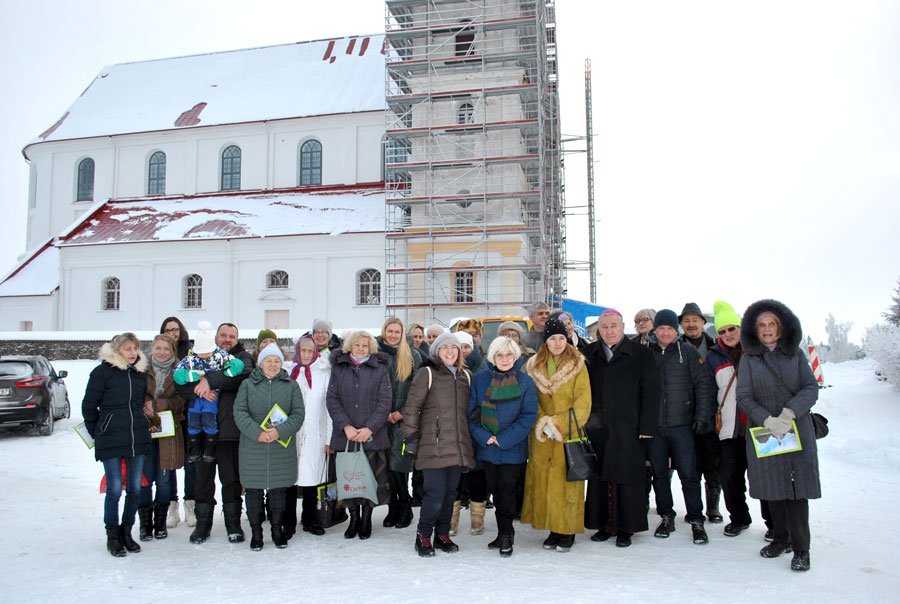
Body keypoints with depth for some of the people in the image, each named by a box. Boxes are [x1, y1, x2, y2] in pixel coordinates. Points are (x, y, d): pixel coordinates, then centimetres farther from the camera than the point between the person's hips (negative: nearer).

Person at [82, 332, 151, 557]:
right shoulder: (103, 371, -3)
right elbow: (89, 405, 1)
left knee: (135, 488, 7)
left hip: (138, 439, 4)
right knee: (115, 489, -3)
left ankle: (127, 531, 24)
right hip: (111, 440, -4)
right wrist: (97, 433, 5)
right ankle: (112, 535, 14)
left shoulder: (141, 372, 10)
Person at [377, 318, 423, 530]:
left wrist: (402, 412, -6)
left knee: (398, 463, -7)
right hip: (382, 418, 2)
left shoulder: (412, 356, 5)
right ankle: (394, 508, 14)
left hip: (404, 419, -2)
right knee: (387, 464, 2)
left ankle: (404, 508, 7)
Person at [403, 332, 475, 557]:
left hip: (458, 446, 5)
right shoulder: (427, 374, -2)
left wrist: (470, 442, 20)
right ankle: (423, 536, 13)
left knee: (450, 493, 11)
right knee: (435, 495, -7)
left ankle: (442, 534, 27)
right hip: (433, 446, -5)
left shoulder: (466, 376, 15)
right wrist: (411, 435, -7)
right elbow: (412, 407, -4)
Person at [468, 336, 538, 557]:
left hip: (513, 448, -3)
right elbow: (472, 411, 2)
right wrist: (484, 436, -12)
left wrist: (504, 438, -14)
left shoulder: (525, 381, -5)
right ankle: (504, 533, 26)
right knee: (495, 489, 12)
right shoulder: (480, 379, 0)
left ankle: (506, 535, 12)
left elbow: (529, 415, -8)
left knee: (507, 489, -1)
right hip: (487, 446, 3)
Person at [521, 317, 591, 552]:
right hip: (542, 437, 3)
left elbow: (583, 403, -4)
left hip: (569, 435, -2)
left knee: (567, 480, -3)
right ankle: (553, 529, 15)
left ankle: (568, 530, 10)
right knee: (543, 479, 3)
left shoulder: (577, 365, 0)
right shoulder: (533, 366, 8)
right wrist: (542, 423, -7)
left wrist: (557, 423, -11)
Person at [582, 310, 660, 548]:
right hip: (597, 428, 3)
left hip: (628, 429, -3)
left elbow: (650, 392, -2)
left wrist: (647, 426, -8)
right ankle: (604, 524, 20)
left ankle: (626, 527, 14)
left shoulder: (640, 354, 1)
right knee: (599, 477, 7)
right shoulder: (588, 354, 10)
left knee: (628, 477, 1)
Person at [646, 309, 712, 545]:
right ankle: (666, 517, 23)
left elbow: (702, 384, 2)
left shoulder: (688, 351, 2)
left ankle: (696, 521, 13)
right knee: (659, 473, 9)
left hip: (681, 424, -2)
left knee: (688, 473, 0)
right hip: (654, 425, 2)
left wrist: (702, 416, -5)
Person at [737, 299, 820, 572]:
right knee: (772, 486, 6)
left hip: (798, 430, 0)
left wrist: (790, 411, -17)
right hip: (763, 432, 1)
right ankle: (782, 538, 23)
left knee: (797, 486, -4)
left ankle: (800, 549, 5)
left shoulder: (795, 354, 6)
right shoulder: (749, 358, 4)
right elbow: (743, 396, -1)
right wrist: (767, 419, -16)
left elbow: (811, 388, -1)